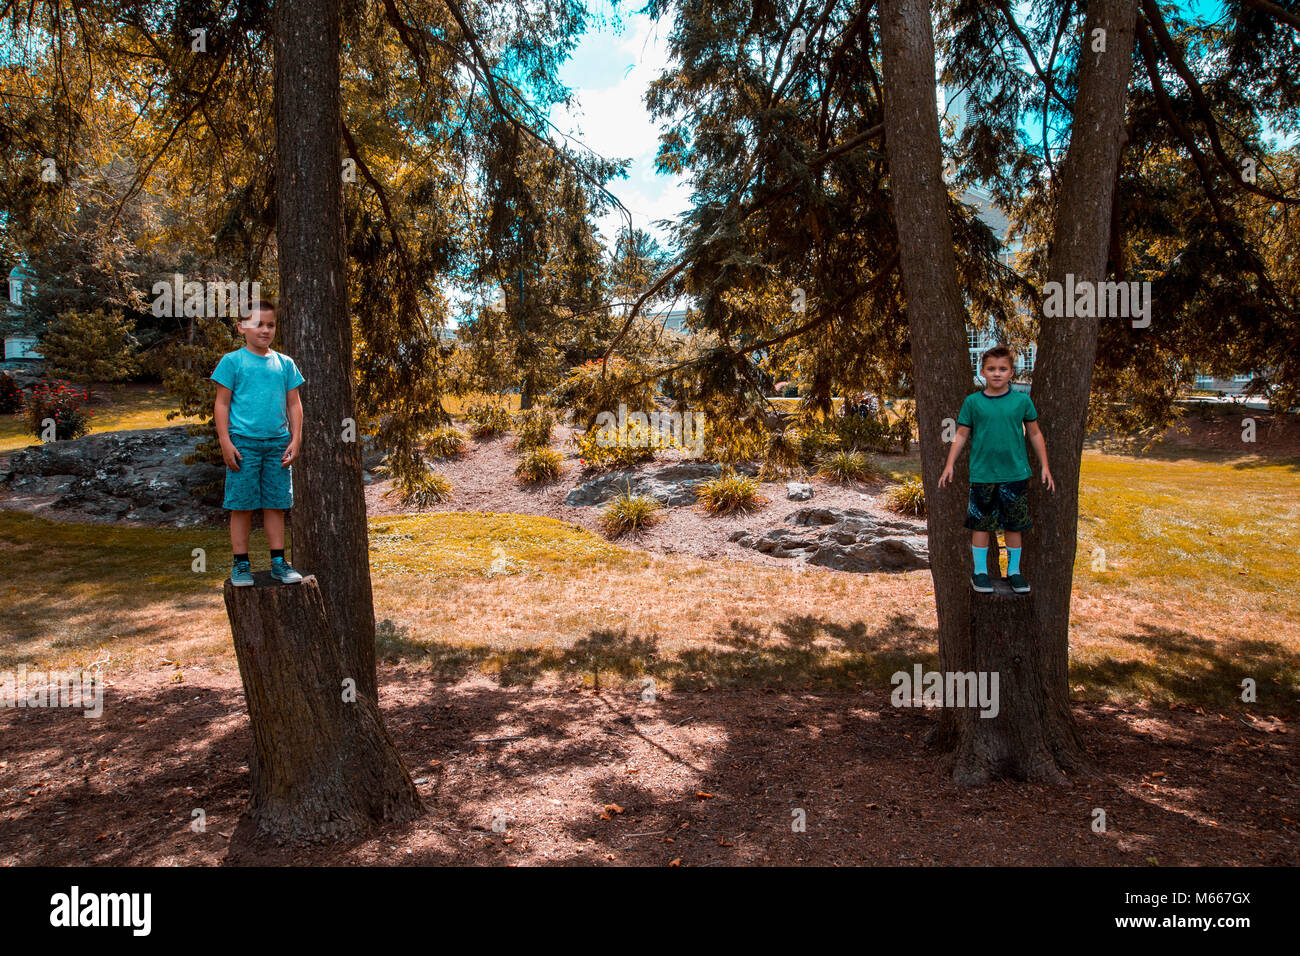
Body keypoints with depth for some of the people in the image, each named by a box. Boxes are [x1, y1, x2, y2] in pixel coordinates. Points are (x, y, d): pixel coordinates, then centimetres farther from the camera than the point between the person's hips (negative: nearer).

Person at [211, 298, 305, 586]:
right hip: (243, 442, -3)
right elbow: (222, 403, 0)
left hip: (278, 443, 3)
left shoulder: (285, 363, 11)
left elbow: (294, 404, 13)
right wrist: (225, 441, -7)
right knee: (241, 505, 2)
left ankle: (278, 562, 15)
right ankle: (241, 564, 11)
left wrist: (295, 439, 4)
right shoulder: (232, 361, 1)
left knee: (276, 504, 7)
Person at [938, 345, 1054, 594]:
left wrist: (1044, 466, 10)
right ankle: (980, 571, 18)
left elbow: (1035, 434, 10)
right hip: (982, 474, -1)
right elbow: (961, 435, 5)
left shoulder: (1022, 400, 2)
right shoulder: (973, 402, 0)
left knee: (1014, 525, 9)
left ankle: (1014, 571, 23)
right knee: (981, 524, 5)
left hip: (1015, 473, 1)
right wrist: (949, 465, 1)